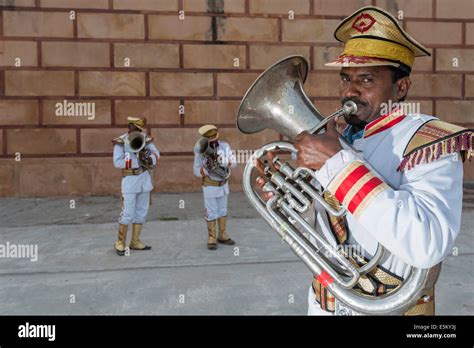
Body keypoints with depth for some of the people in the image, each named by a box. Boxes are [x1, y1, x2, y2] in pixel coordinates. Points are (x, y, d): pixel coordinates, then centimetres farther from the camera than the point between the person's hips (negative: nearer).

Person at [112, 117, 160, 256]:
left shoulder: (145, 138, 2)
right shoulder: (120, 142, -12)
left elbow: (155, 154, -4)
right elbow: (118, 162, -20)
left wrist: (150, 159, -27)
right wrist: (137, 161, -25)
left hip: (145, 178, 5)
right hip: (130, 180, -5)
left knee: (142, 212, 8)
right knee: (128, 213, -6)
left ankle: (135, 242, 19)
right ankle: (120, 243, 11)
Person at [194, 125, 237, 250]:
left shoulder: (224, 146, -11)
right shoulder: (201, 151, -19)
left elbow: (233, 163, -17)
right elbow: (198, 172, -18)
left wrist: (221, 161, -35)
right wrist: (206, 165, -38)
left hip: (223, 184, 4)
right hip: (210, 186, -4)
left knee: (222, 210, 12)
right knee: (211, 213, -1)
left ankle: (222, 236, 24)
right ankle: (212, 239, 10)